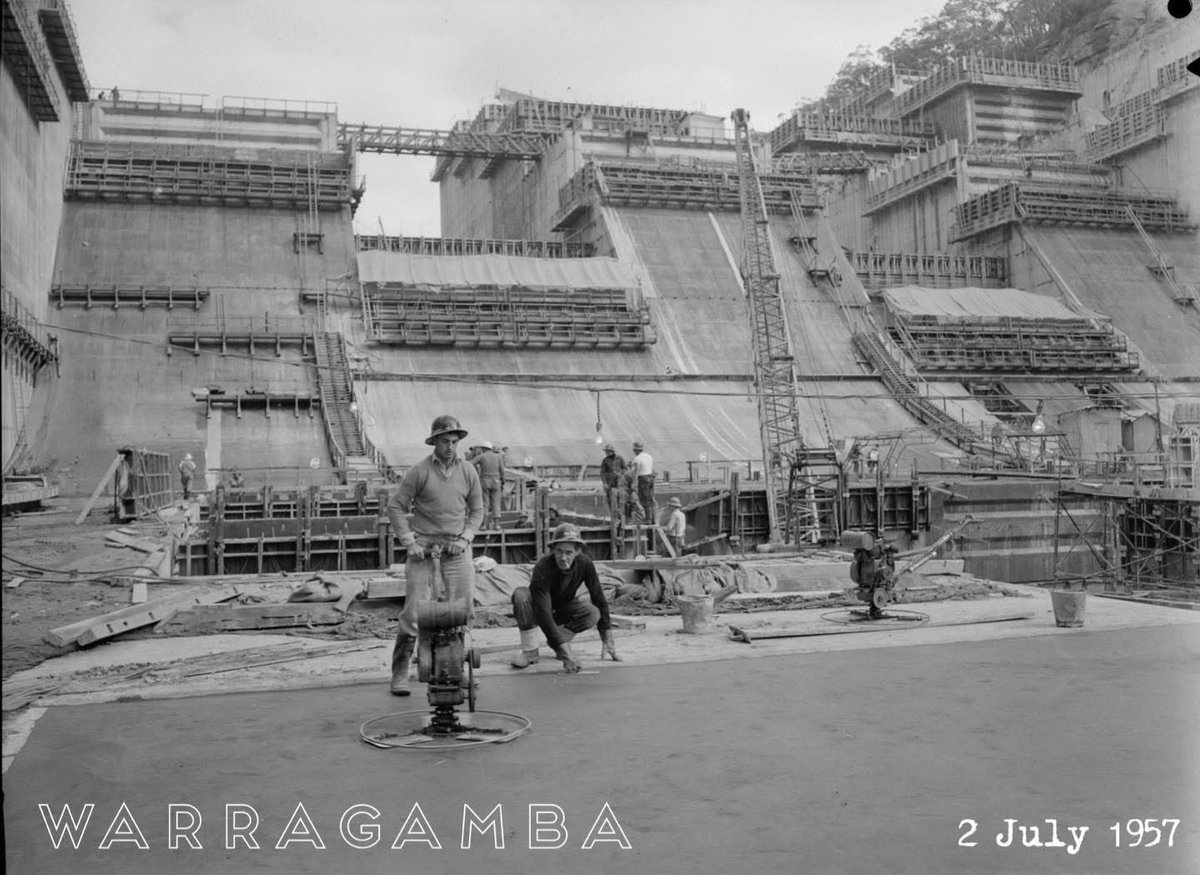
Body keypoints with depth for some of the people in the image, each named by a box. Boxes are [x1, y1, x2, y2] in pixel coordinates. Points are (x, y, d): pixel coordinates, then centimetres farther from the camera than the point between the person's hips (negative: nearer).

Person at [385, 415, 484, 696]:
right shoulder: (420, 470, -5)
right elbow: (395, 506, -1)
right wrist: (409, 542, -8)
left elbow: (477, 510, 14)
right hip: (423, 545, -3)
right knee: (412, 610, -4)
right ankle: (399, 672, 6)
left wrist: (465, 538, 0)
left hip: (456, 547, 3)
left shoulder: (468, 472, 5)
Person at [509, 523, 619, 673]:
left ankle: (555, 643, -7)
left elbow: (599, 600, -15)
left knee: (593, 613, -27)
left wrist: (607, 640, -19)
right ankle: (530, 650, -23)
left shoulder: (585, 564, -23)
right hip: (537, 609, -3)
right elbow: (543, 612, -41)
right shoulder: (542, 568, -35)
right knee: (520, 595, -36)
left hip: (562, 611, 3)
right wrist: (565, 651, -48)